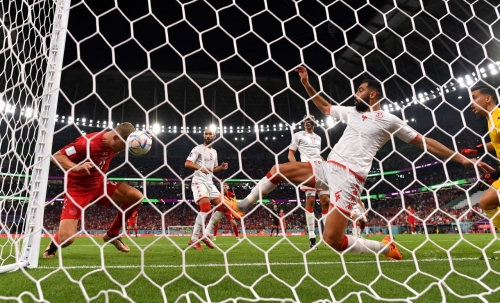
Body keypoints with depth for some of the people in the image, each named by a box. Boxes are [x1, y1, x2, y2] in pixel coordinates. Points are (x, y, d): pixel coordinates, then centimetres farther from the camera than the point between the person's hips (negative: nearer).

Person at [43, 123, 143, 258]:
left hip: (99, 185, 6)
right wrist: (76, 167, -42)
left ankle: (112, 234, 8)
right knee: (66, 238, -18)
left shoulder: (114, 143, -7)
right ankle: (54, 243, 24)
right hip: (77, 189, -6)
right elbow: (56, 156, -23)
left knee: (137, 197, -11)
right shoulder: (87, 143, -28)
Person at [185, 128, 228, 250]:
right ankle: (194, 239, -13)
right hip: (199, 181, -8)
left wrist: (221, 167, 7)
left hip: (210, 182, 8)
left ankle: (206, 235, 6)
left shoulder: (214, 152, 19)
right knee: (206, 207, -24)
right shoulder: (198, 149, -3)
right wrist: (200, 168, -29)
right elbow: (187, 164, -14)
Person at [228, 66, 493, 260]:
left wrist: (462, 159, 2)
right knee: (278, 170, 1)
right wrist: (306, 84, 23)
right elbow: (324, 107, 30)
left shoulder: (389, 120, 1)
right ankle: (244, 206, 16)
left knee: (332, 239, -14)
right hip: (327, 168, 7)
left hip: (349, 177, -7)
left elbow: (424, 142, 4)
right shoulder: (352, 111, 18)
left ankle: (386, 247, 10)